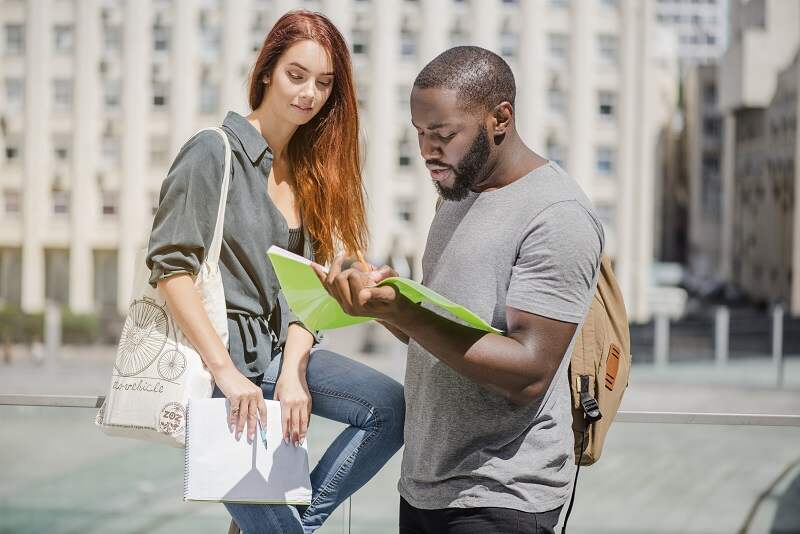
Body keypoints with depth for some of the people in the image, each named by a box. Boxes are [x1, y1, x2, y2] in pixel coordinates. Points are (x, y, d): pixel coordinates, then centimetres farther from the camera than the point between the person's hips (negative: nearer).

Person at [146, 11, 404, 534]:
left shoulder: (308, 169, 11)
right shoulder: (214, 151, -9)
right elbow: (170, 266, -16)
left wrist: (294, 373, -11)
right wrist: (226, 373, -21)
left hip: (277, 352, 6)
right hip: (213, 354, -6)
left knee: (392, 406, -13)